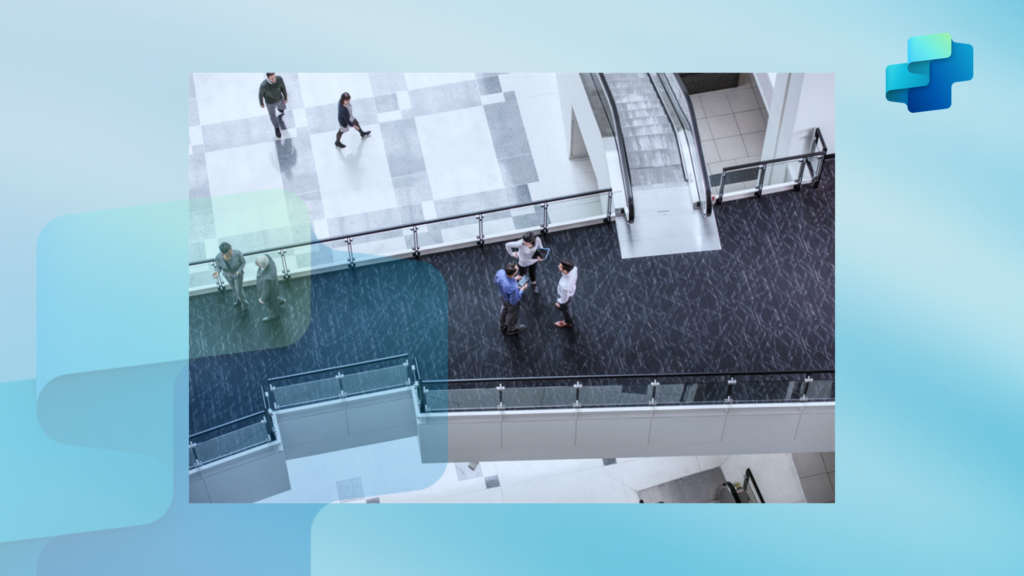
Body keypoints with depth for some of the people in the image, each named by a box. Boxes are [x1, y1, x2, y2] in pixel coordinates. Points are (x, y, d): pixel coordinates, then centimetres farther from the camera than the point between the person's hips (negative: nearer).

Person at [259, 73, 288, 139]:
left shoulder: (279, 79, -35)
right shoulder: (263, 85, -43)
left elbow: (283, 87, -12)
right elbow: (261, 94, -19)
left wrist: (286, 98, 2)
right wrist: (261, 103, -1)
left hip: (279, 98, 3)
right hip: (270, 102, -3)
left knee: (282, 107, 36)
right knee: (273, 115, 22)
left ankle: (279, 108, 74)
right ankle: (277, 127, 53)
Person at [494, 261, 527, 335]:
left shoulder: (500, 272, -33)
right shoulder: (513, 288, -48)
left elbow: (496, 281, -8)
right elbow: (514, 301, -28)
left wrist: (513, 279, -5)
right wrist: (522, 290, -18)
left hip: (503, 296, 5)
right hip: (511, 302, -5)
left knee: (504, 310, 35)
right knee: (512, 314, 28)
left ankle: (502, 325, 65)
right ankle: (511, 328, 60)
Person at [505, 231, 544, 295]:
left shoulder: (537, 240, -34)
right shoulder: (521, 244, -44)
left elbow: (540, 247, -11)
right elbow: (507, 245, -30)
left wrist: (541, 256, -27)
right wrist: (512, 254, -13)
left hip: (533, 260, 3)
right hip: (523, 263, -3)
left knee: (533, 273, 31)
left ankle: (534, 285, 63)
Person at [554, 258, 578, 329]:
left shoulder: (564, 285, -51)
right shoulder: (573, 267, -36)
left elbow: (564, 299, -28)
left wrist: (558, 302, -5)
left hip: (565, 296, -5)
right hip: (572, 289, 5)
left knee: (564, 308, 29)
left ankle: (567, 323, 61)